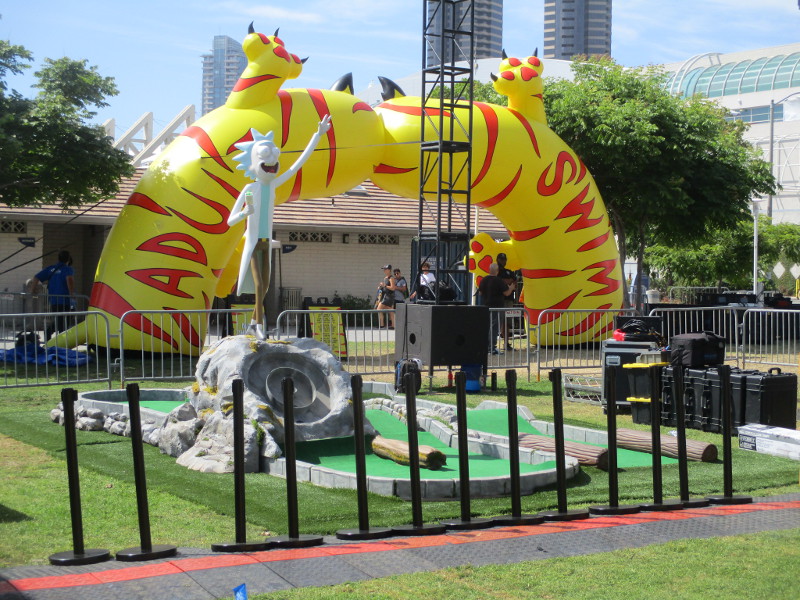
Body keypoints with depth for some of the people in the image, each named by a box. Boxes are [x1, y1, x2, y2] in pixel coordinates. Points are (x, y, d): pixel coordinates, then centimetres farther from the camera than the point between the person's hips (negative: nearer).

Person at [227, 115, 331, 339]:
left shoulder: (273, 184, 2)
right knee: (258, 284, -14)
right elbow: (230, 221, -10)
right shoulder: (249, 189, -12)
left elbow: (300, 162, 4)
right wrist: (245, 213, -32)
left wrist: (318, 135, 4)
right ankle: (259, 326, -10)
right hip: (252, 243, -6)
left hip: (266, 243, 6)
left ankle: (253, 323, 26)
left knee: (264, 285, 11)